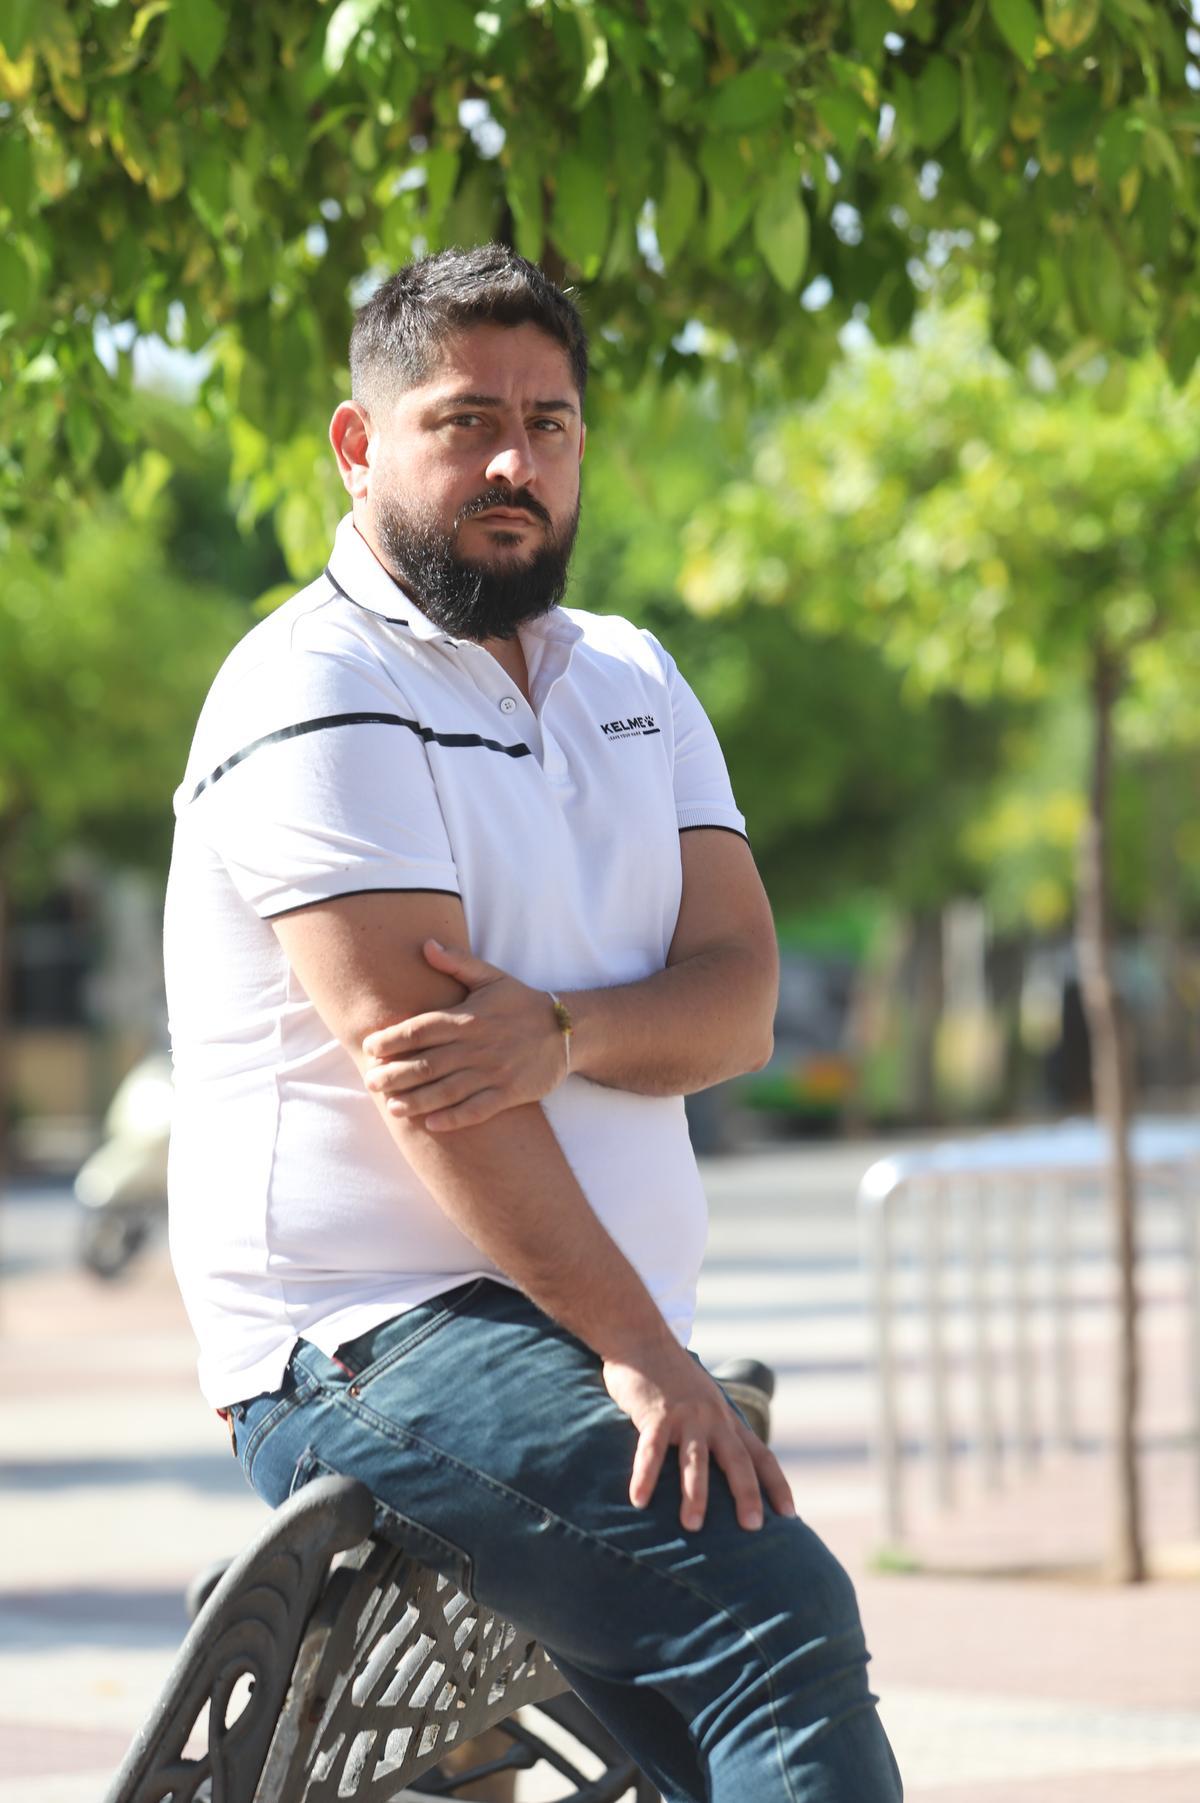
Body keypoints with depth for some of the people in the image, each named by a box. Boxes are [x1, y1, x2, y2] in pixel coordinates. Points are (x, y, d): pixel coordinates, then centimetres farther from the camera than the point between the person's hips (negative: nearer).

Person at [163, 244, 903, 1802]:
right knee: (778, 1615, -27)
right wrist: (639, 1349, -24)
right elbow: (407, 1042, -17)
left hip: (602, 1342, 8)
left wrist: (557, 1033, -20)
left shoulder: (632, 681, 17)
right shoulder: (317, 695, -7)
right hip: (379, 1339, -8)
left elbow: (738, 996, 4)